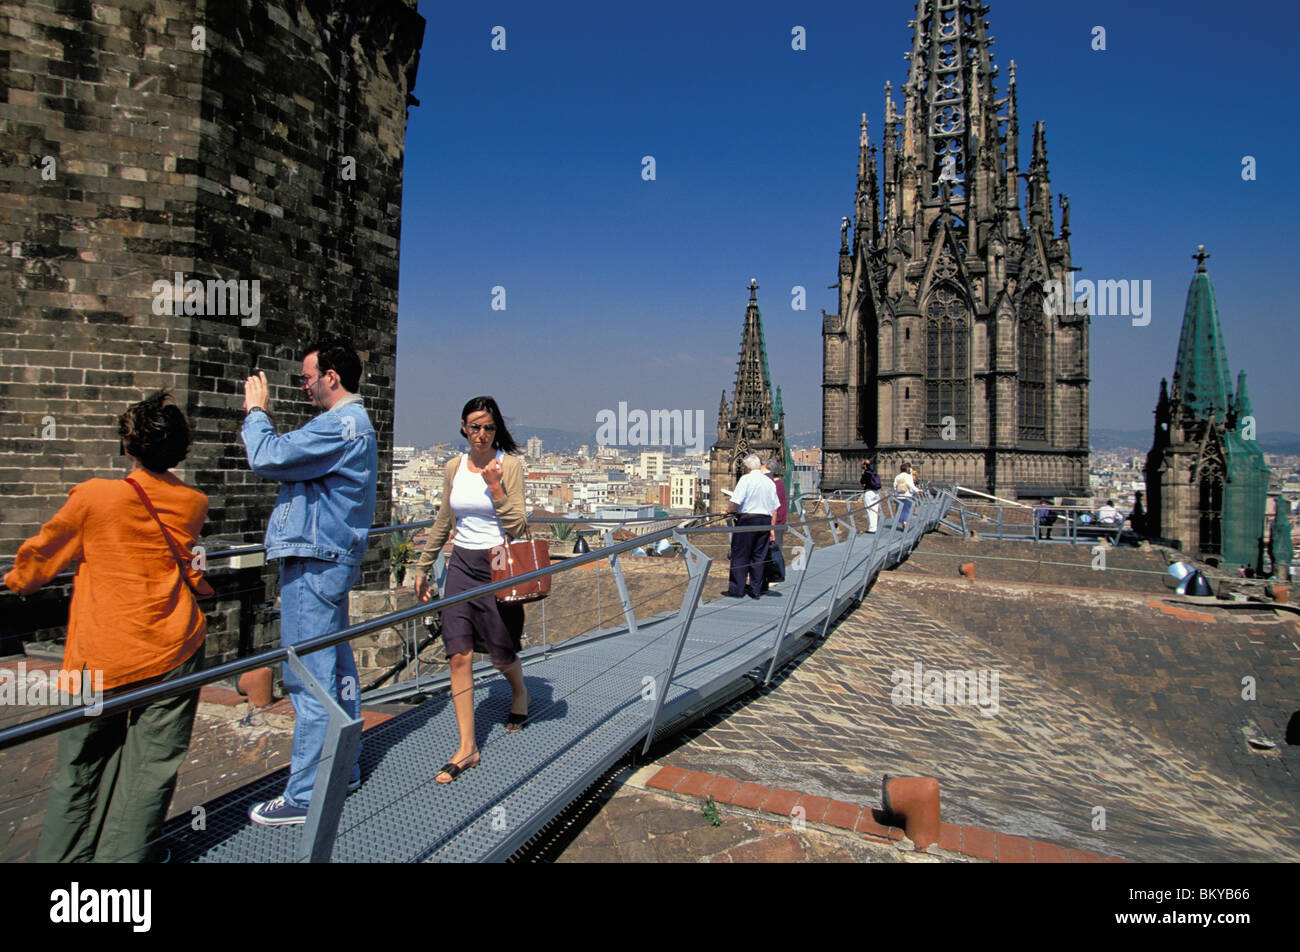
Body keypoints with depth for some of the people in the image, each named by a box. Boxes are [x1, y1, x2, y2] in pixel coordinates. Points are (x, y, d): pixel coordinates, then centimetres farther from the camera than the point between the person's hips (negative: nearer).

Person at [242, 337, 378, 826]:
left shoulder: (338, 426, -18)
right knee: (337, 669, 17)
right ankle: (344, 769, 28)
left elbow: (267, 459, -20)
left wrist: (256, 411, -4)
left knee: (310, 680, -5)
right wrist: (261, 416, 11)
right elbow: (289, 461, 19)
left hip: (314, 565, -11)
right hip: (333, 559, 11)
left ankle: (305, 795, 4)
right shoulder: (356, 423, 17)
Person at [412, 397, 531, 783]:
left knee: (502, 654, 8)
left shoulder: (509, 464, -8)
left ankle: (520, 695, 43)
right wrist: (423, 567, 19)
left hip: (498, 566, -4)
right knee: (459, 655, -3)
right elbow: (443, 522, 16)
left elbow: (516, 526, -13)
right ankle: (467, 748, 6)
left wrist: (494, 485, -22)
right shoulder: (455, 466, 6)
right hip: (462, 564, 4)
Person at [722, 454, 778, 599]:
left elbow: (736, 502, -14)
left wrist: (727, 511, 4)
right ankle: (755, 590, 13)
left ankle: (737, 589, 5)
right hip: (765, 521, 5)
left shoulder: (745, 479, -6)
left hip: (747, 519, -5)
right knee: (759, 557, 10)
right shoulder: (769, 482, 11)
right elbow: (774, 508, 11)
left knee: (740, 556, 2)